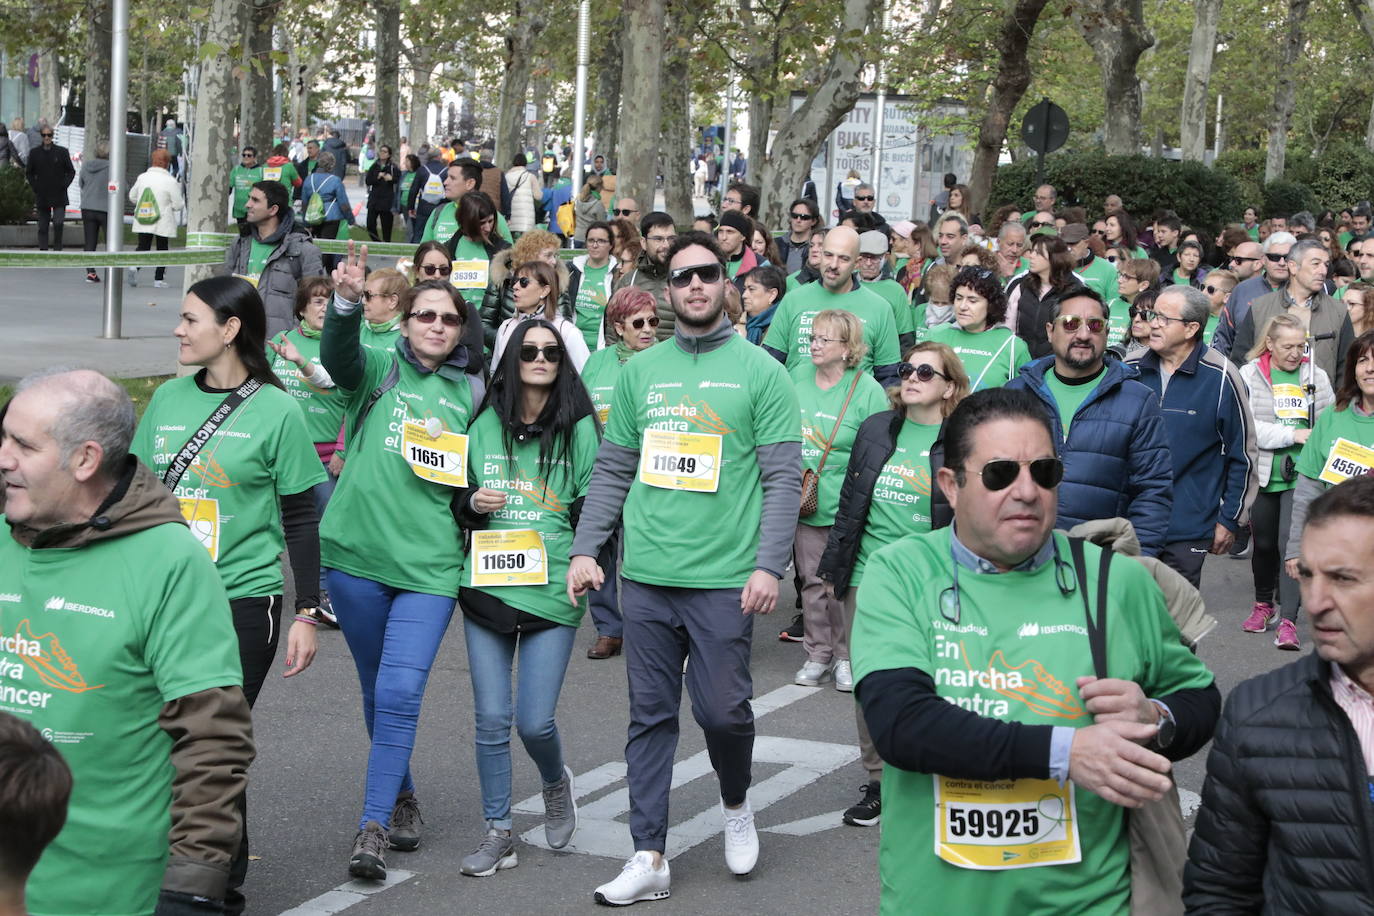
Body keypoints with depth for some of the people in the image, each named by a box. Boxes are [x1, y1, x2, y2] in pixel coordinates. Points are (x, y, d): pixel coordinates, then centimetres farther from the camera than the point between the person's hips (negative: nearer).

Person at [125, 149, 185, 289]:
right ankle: (159, 278, 13)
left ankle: (134, 267, -20)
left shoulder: (142, 178, 0)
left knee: (143, 247, 8)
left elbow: (132, 197, 13)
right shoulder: (170, 181, -14)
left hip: (142, 223, 3)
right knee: (162, 250, 12)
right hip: (163, 224, -3)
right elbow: (178, 205, -10)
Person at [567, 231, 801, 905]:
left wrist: (769, 565, -12)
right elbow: (612, 471, 13)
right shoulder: (640, 371, 10)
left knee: (723, 709, -1)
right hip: (645, 573, 3)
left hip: (724, 579, -3)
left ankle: (736, 804, 30)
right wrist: (585, 548, 3)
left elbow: (783, 478, -4)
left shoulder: (760, 371, 0)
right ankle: (649, 858, 12)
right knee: (651, 715, 6)